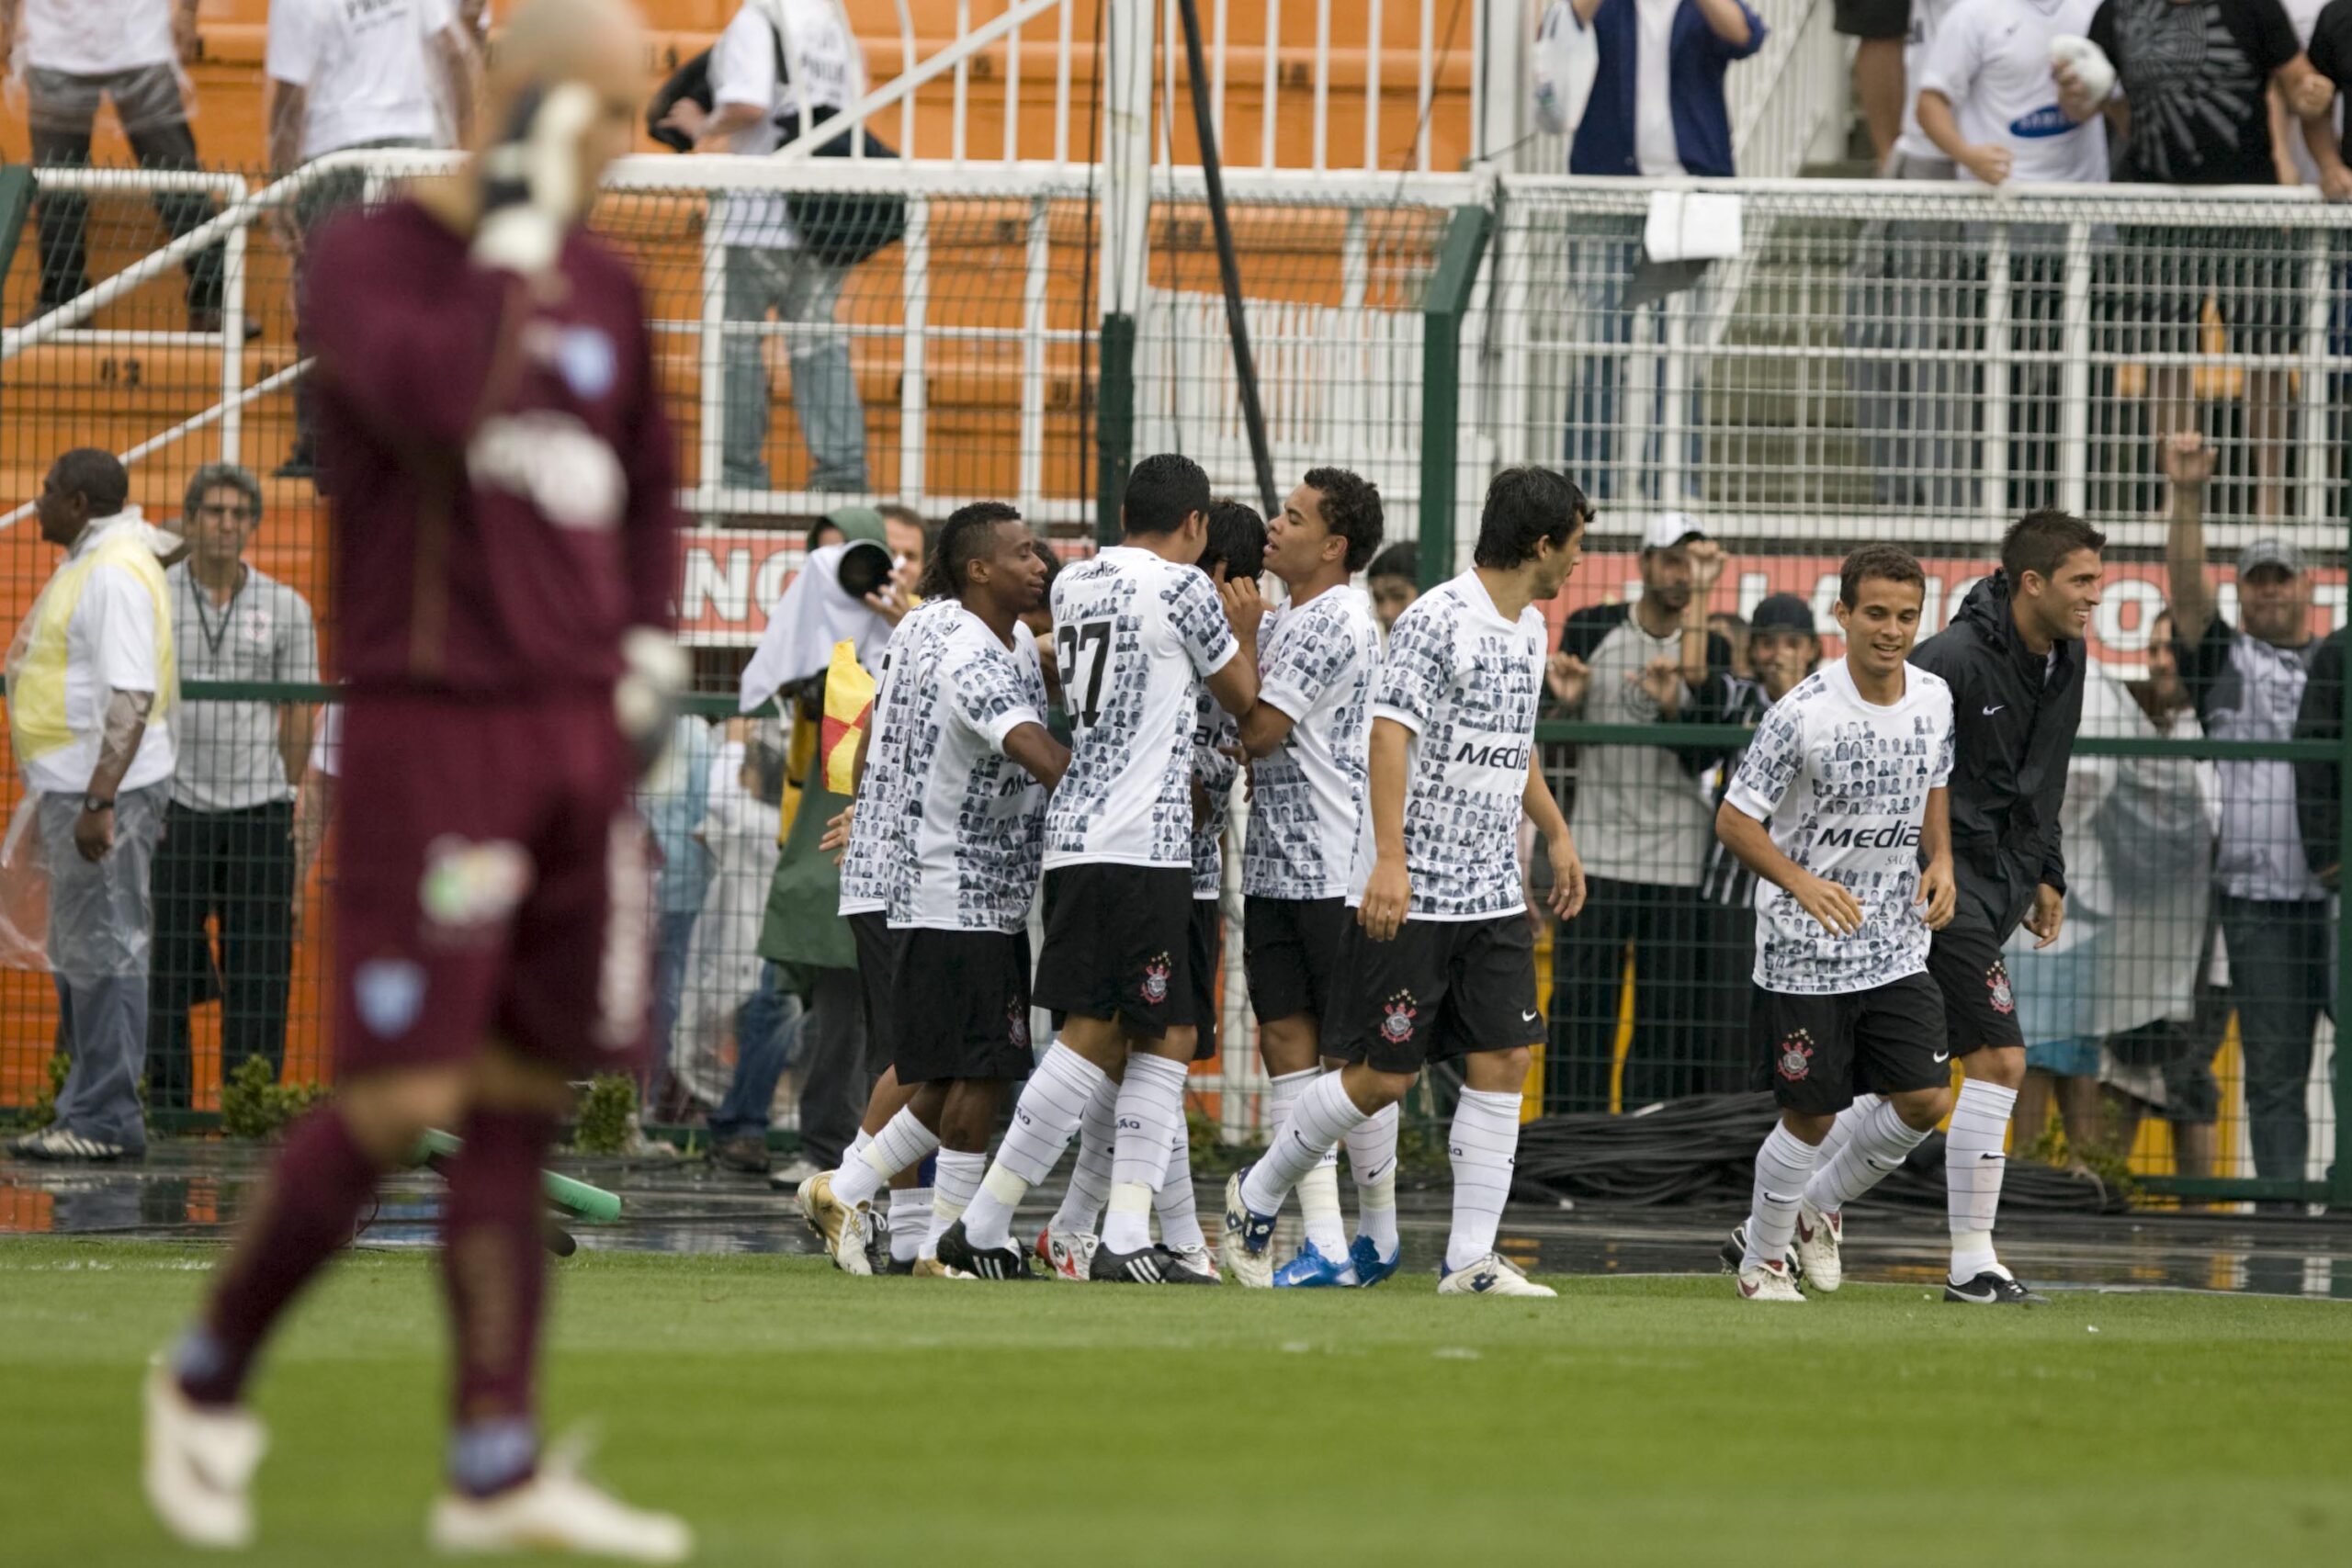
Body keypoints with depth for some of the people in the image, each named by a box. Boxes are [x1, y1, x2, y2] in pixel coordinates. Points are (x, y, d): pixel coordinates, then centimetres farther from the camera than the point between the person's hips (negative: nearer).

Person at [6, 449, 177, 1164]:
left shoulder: (115, 574, -16)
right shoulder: (89, 563, 17)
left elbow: (131, 697, -24)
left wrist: (99, 802, -29)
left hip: (105, 788, -11)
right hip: (73, 785, 11)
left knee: (102, 952, -8)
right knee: (77, 954, 14)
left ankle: (106, 1120, -7)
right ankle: (88, 1111, 18)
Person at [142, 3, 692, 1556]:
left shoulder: (602, 287, 13)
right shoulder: (372, 257, -6)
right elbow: (435, 402, -26)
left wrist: (651, 654, 10)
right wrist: (516, 228, -18)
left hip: (580, 734, 6)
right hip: (431, 728, -6)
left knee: (527, 1095, 2)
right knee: (403, 1100, -10)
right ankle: (209, 1378, 9)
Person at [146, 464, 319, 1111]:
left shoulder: (287, 609, 5)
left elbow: (298, 719, 8)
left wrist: (296, 823, 5)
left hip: (259, 811, 1)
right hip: (175, 806, -1)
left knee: (259, 971, 0)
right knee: (164, 965, -1)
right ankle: (166, 1104, 5)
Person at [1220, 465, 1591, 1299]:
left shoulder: (1529, 628, 14)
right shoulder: (1438, 620, -15)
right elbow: (1390, 733, -22)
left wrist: (1556, 833, 32)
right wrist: (1390, 857, -30)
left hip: (1494, 896, 8)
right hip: (1410, 895, -8)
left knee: (1502, 1063, -2)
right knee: (1383, 1075, -3)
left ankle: (1470, 1258, 0)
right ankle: (1256, 1197, 17)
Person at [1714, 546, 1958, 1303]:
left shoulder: (1934, 699, 0)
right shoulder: (1803, 714, -18)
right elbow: (1733, 819, -13)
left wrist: (1940, 861, 1)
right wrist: (1803, 883, -27)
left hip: (1897, 949, 5)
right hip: (1805, 954, -5)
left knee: (1924, 1101, -3)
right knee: (1811, 1117, 0)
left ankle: (1816, 1208, 24)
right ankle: (1762, 1257, 24)